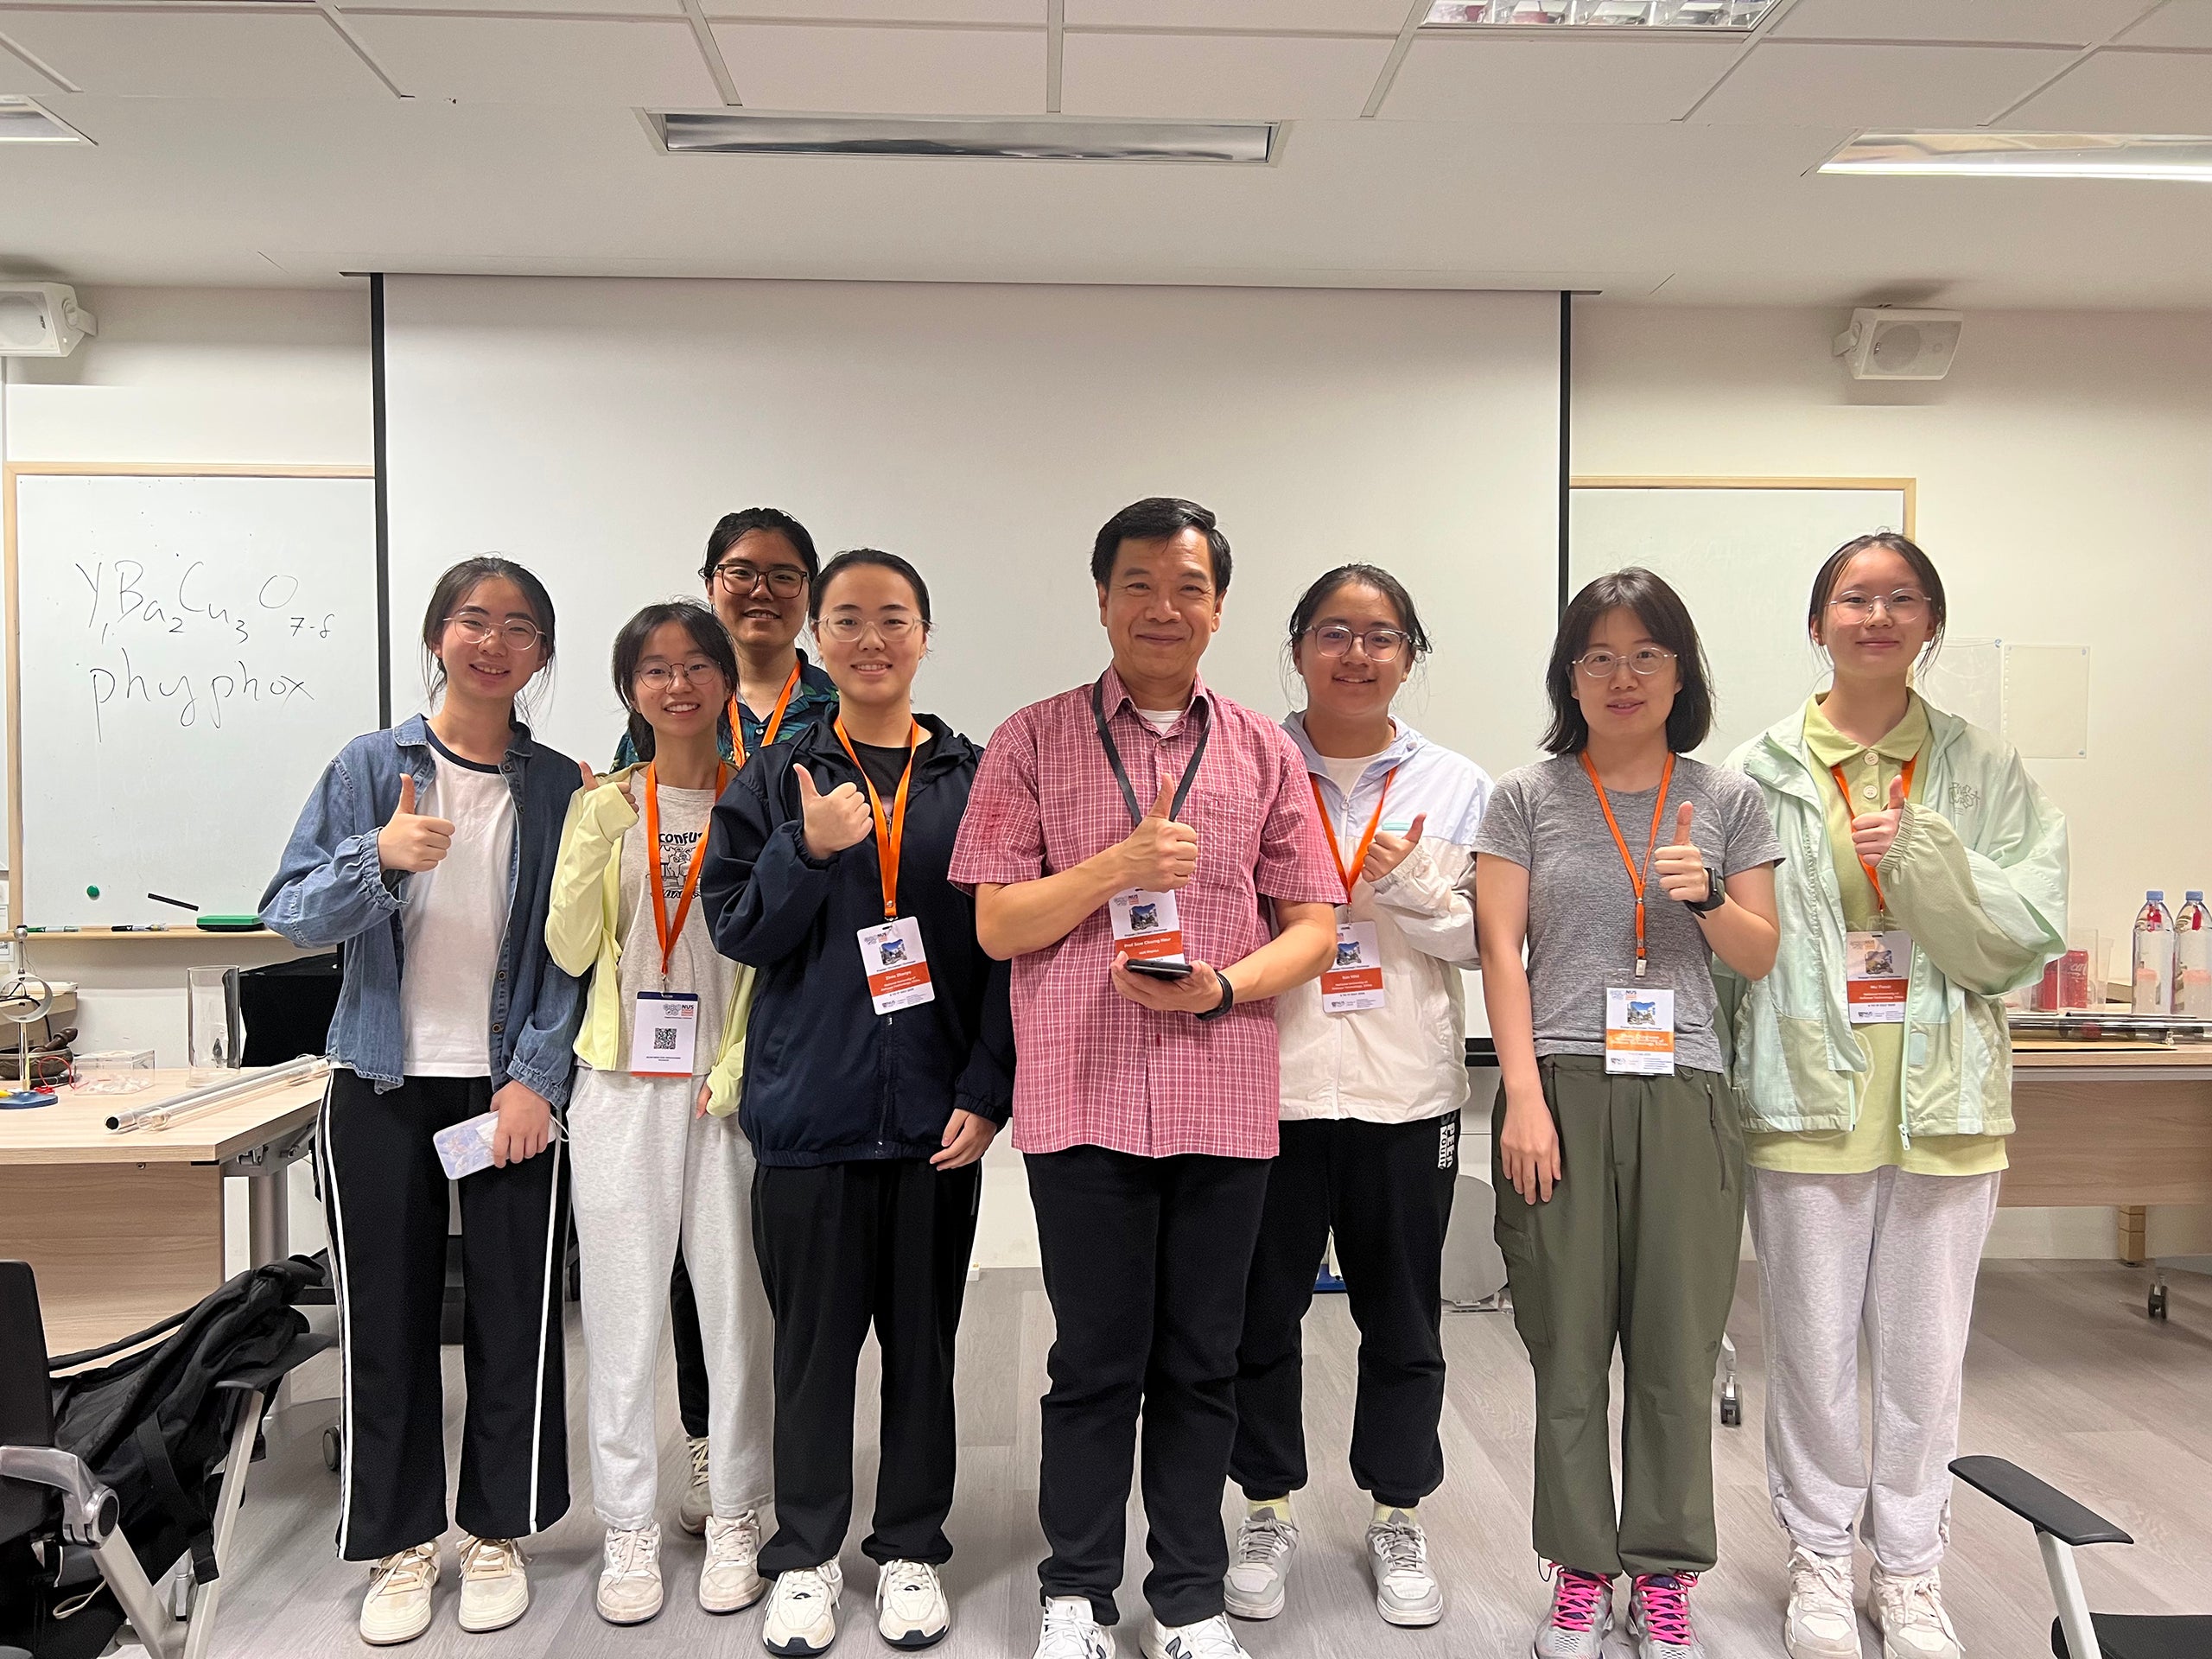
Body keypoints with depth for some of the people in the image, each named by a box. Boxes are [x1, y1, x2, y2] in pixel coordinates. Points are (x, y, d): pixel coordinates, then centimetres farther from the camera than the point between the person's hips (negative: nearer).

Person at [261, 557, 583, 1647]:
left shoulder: (559, 788, 1)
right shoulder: (369, 768, 0)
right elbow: (289, 913, -4)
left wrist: (537, 1077, -8)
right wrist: (379, 857, -23)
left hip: (510, 1089, 0)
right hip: (383, 1087, 0)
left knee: (515, 1316, 6)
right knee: (387, 1319, 7)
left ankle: (497, 1534, 26)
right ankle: (400, 1544, 25)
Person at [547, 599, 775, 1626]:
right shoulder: (602, 805, 7)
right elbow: (570, 951, -1)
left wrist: (742, 1066, -10)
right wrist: (599, 838, -12)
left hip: (731, 1084, -1)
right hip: (624, 1086, 1)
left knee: (737, 1303, 6)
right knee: (624, 1310, 6)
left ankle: (735, 1523, 22)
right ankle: (629, 1530, 21)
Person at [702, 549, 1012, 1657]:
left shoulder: (974, 780, 3)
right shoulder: (776, 781, 5)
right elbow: (736, 929, 0)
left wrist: (987, 1092, -6)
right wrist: (807, 850, -17)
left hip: (936, 1115, 0)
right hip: (809, 1110, 0)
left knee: (923, 1339, 11)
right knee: (813, 1341, 10)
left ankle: (910, 1550, 29)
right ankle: (805, 1557, 27)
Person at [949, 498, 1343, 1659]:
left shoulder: (1263, 750, 8)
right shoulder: (1035, 741, 3)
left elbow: (1314, 925, 8)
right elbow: (996, 924, -1)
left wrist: (1223, 984, -11)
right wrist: (1119, 864, -15)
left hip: (1225, 1097, 2)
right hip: (1083, 1097, -2)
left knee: (1200, 1364, 12)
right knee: (1096, 1363, 8)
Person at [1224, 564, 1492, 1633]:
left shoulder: (1455, 786, 5)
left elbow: (1482, 940, 1)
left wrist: (1403, 883, -13)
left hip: (1407, 1094, 1)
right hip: (1272, 1086, -1)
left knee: (1403, 1321, 13)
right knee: (1260, 1313, 10)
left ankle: (1398, 1519, 32)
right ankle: (1269, 1512, 30)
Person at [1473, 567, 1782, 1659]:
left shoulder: (1727, 801, 10)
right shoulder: (1528, 798, 5)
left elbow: (1761, 956, 12)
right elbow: (1501, 952, 0)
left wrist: (1706, 896, -9)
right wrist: (1523, 1097, -8)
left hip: (1683, 1098, 1)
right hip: (1562, 1092, -1)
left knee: (1678, 1351, 5)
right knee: (1567, 1346, 4)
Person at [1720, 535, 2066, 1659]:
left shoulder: (1986, 773, 4)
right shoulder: (1762, 772, 0)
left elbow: (2029, 935, -2)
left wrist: (1920, 852, -17)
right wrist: (1720, 1086, -3)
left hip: (1944, 1098, 1)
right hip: (1807, 1093, -1)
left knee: (1925, 1352, 11)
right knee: (1813, 1346, 9)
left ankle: (1909, 1569, 29)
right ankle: (1821, 1557, 28)